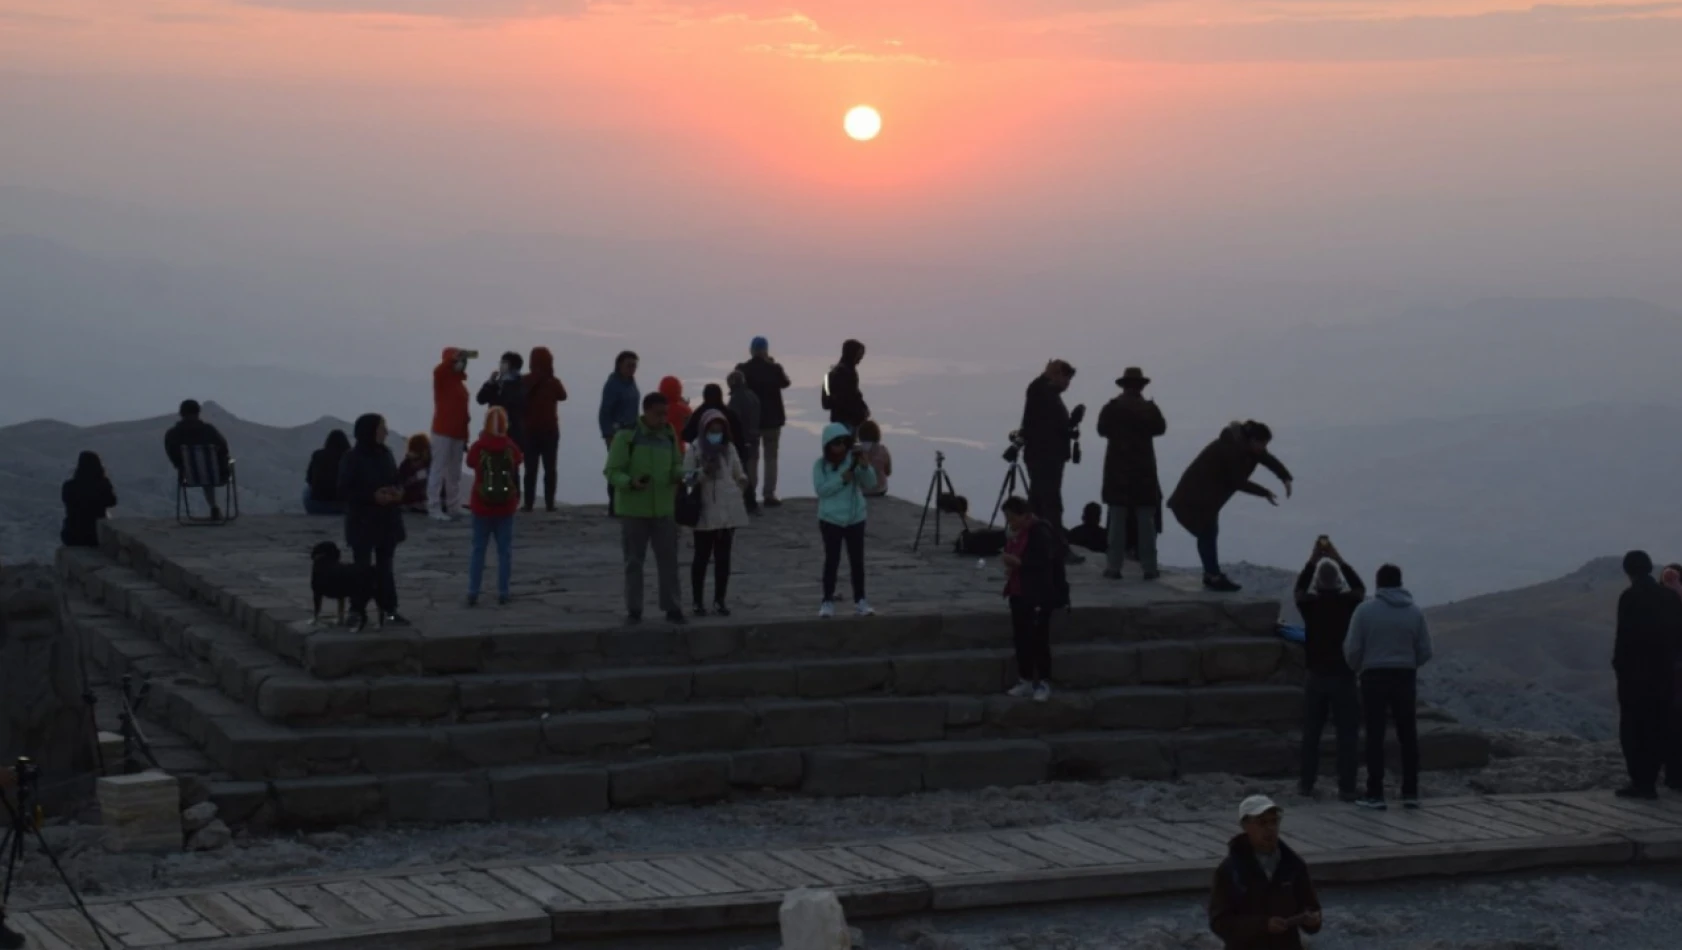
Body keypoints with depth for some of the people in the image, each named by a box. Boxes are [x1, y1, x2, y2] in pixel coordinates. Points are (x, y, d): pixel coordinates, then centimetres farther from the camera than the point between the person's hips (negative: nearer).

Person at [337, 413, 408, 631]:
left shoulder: (385, 454, 8)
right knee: (363, 568, -3)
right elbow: (344, 491, -13)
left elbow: (395, 480, 19)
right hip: (362, 523, -6)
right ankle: (357, 612, 4)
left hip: (387, 521, 6)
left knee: (386, 568, 8)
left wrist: (398, 491, -5)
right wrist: (372, 496, -22)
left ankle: (388, 611, 12)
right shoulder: (352, 458, -11)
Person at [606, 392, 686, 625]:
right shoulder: (626, 436, -11)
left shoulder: (669, 434, 5)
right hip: (633, 509, -4)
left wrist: (680, 473, -6)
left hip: (663, 508, 4)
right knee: (634, 561, 6)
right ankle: (633, 609, 14)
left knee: (668, 559, 3)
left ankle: (671, 607, 12)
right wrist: (631, 482, -29)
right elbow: (612, 472, -11)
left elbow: (676, 463, 17)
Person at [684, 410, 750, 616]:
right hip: (705, 512, -4)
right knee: (702, 557, 4)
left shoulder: (729, 449, 8)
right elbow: (686, 477, -8)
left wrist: (742, 481, 3)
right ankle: (698, 601, 12)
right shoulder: (695, 449, -5)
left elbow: (738, 474, 19)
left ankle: (720, 600, 15)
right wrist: (703, 473, -22)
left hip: (728, 511, 4)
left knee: (723, 557, 8)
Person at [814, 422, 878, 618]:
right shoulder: (820, 464, -7)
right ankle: (827, 601, 8)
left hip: (855, 518, 2)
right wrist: (841, 479, -26)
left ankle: (860, 600, 13)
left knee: (857, 560, 6)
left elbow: (870, 484, -11)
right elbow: (821, 489, -17)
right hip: (831, 519, -2)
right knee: (831, 560, 2)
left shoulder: (853, 459, -5)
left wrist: (864, 467, -28)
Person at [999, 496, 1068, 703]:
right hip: (1019, 594, 9)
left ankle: (1044, 684, 3)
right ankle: (1025, 681, 17)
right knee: (1020, 638, 10)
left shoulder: (1040, 533, -16)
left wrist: (1017, 562, -28)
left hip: (1039, 596, -9)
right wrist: (1009, 564, 5)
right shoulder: (1016, 535, 11)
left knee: (1038, 639, -4)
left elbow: (1043, 563, -24)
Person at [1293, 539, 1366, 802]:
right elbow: (1360, 587, 16)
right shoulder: (1349, 603, -7)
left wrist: (1312, 560, 22)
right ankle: (1346, 788, -1)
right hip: (1344, 676, -1)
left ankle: (1307, 784, 15)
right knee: (1347, 734, 2)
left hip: (1317, 676, 1)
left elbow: (1299, 587, 17)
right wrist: (1340, 560, 19)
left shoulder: (1310, 604, -6)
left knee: (1311, 733, 12)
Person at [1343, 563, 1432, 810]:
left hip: (1374, 678, -2)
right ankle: (1410, 793, 8)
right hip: (1405, 678, 2)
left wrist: (1356, 668, 15)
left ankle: (1375, 794, -2)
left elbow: (1352, 649, -6)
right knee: (1408, 736, 9)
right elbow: (1425, 651, 2)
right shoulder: (1415, 611, 1)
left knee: (1375, 736, 1)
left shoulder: (1365, 610, -6)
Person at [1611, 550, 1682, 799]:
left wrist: (1618, 665, -4)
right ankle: (1650, 782, 8)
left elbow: (1624, 635, -13)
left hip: (1636, 673, -6)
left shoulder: (1630, 597, -11)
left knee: (1632, 729, -1)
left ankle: (1640, 781, -6)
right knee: (1656, 730, 9)